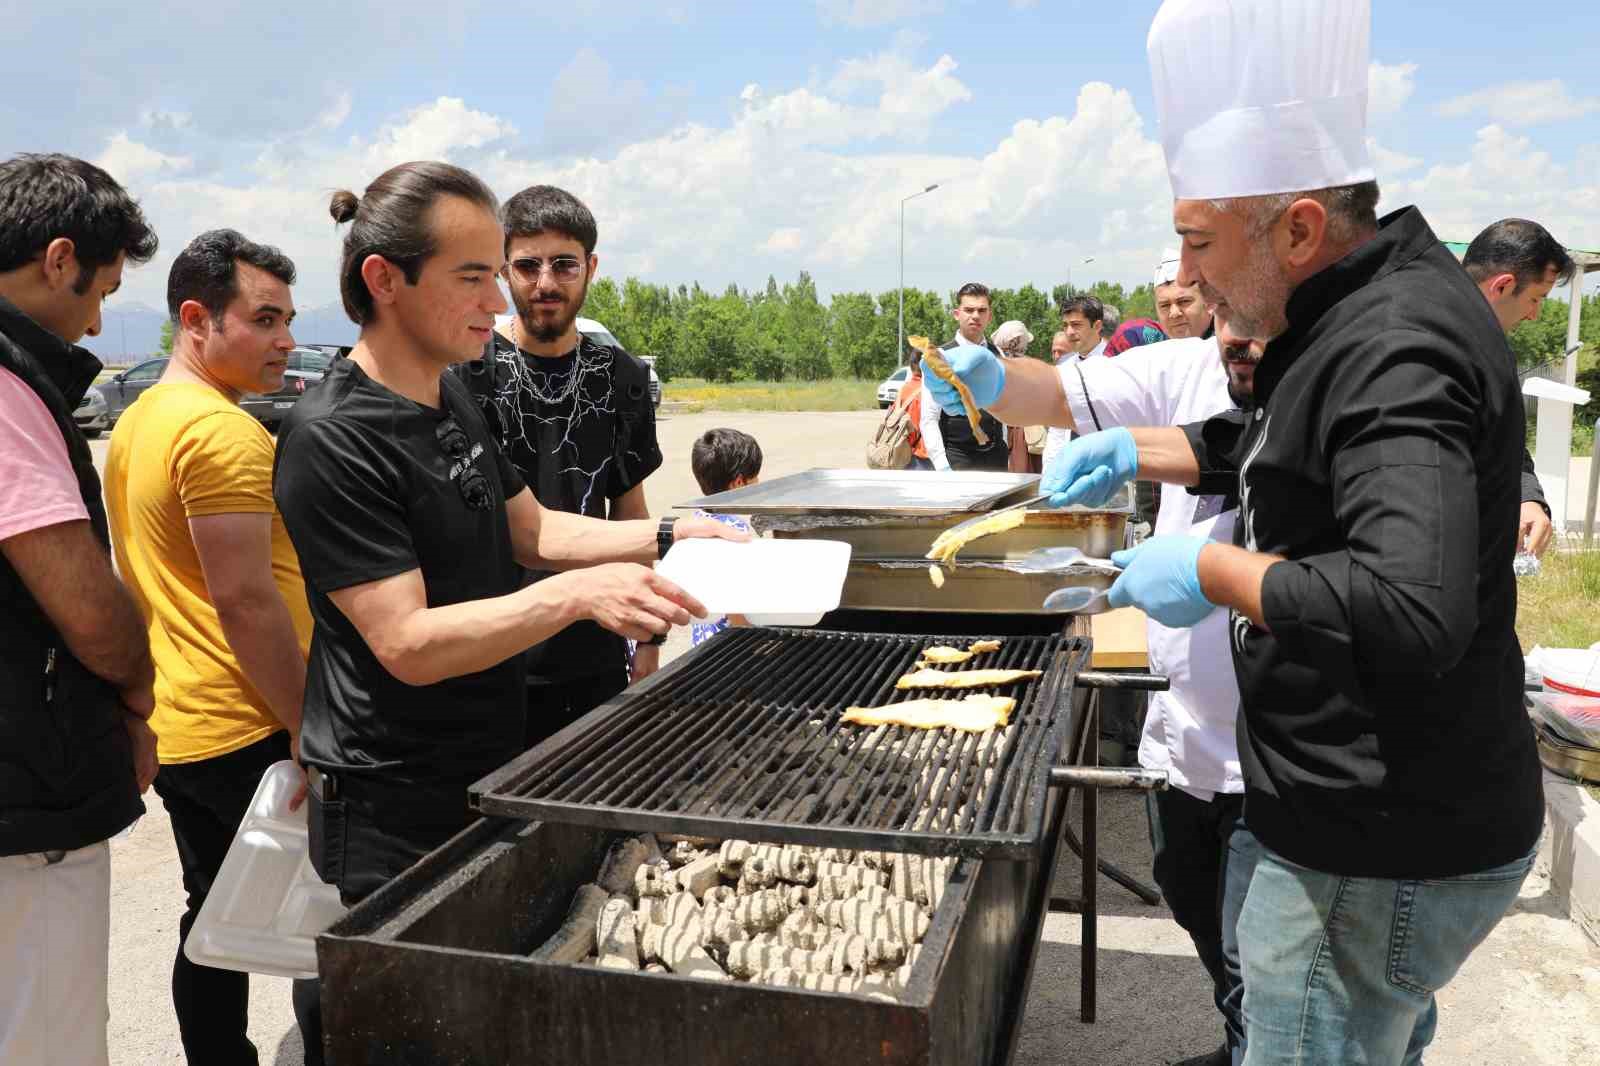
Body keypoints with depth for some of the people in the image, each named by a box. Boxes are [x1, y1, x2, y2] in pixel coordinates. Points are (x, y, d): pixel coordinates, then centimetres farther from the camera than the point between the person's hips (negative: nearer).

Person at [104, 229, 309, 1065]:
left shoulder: (135, 422, 13)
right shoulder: (224, 431, -18)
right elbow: (246, 602, -22)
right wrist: (311, 732, -17)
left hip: (175, 731, 9)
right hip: (248, 735, -9)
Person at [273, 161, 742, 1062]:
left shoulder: (453, 396, 7)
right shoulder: (333, 439, -21)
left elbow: (532, 529, 14)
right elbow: (409, 644, -24)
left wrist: (665, 538, 2)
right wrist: (579, 595, -33)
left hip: (485, 771, 8)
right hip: (393, 809, -8)